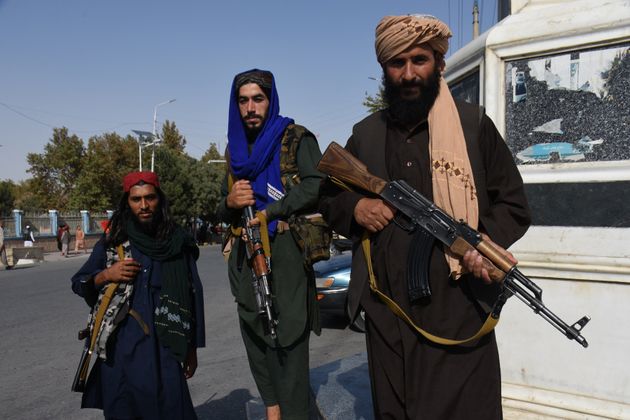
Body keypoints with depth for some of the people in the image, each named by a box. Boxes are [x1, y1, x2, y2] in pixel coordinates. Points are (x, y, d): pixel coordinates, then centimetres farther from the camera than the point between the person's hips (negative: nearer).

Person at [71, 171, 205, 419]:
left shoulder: (178, 242, 1)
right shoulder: (112, 240, 4)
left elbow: (193, 294, 5)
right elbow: (78, 283, 13)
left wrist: (192, 347, 7)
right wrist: (105, 275, -8)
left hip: (163, 350, -1)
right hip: (118, 349, 1)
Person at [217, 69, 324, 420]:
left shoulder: (296, 137, 1)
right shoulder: (237, 150, 18)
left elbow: (317, 185, -13)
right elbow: (224, 213, 20)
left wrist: (267, 212, -13)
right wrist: (230, 202, -4)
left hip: (285, 252, -6)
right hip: (246, 256, 6)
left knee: (287, 338, -6)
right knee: (256, 339, 9)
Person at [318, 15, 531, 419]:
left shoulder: (474, 124, 1)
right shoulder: (365, 134, 10)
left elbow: (514, 206, 2)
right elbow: (328, 196, 19)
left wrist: (485, 239, -18)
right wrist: (354, 207, -3)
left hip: (457, 309, -3)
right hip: (385, 310, 4)